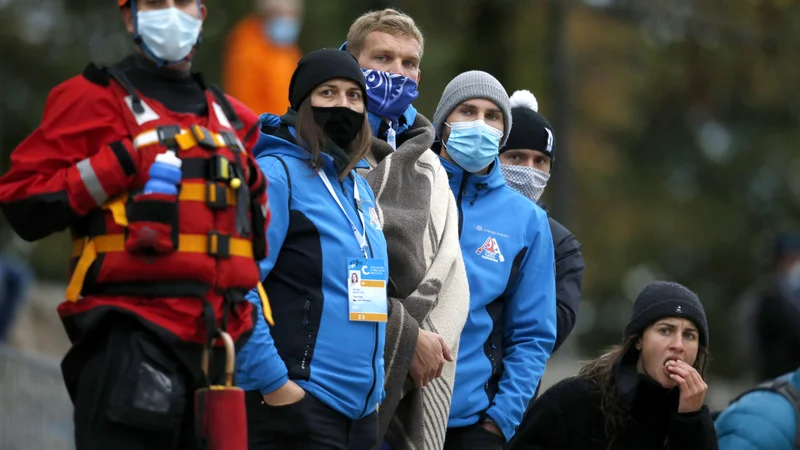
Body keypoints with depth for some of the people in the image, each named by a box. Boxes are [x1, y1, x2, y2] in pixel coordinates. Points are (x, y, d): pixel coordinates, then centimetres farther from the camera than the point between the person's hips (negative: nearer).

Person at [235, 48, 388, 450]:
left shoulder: (359, 188, 17)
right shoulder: (276, 175, -9)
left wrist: (373, 385, 17)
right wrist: (273, 382, -18)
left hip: (359, 410, 8)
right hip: (295, 404, -8)